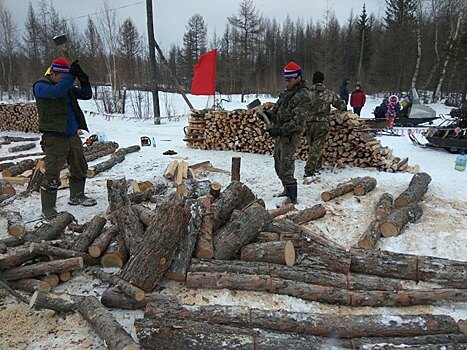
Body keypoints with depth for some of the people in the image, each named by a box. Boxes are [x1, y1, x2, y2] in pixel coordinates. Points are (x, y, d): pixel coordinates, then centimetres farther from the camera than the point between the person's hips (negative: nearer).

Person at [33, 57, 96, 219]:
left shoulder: (67, 86, 13)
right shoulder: (40, 86, -8)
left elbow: (86, 95, 9)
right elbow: (56, 91, -28)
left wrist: (84, 82, -8)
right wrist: (71, 75, -26)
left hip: (73, 136, 8)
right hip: (55, 138, -7)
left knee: (80, 169, 18)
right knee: (52, 175, -8)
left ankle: (76, 196, 37)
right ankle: (48, 210, 3)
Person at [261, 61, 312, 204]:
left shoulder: (303, 96, -14)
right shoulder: (286, 93, 14)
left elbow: (298, 121, -22)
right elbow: (277, 110, 21)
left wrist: (280, 130, -28)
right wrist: (269, 114, -2)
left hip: (290, 136, -9)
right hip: (279, 134, 9)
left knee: (286, 168, -12)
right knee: (279, 165, 17)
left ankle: (292, 198, -5)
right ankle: (288, 190, 32)